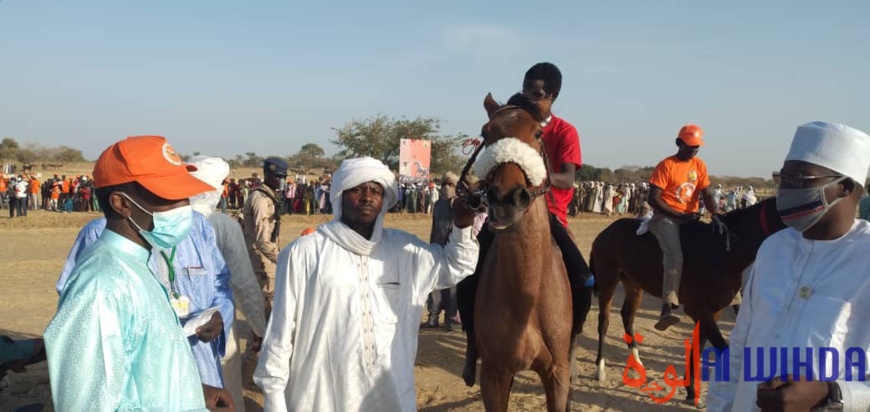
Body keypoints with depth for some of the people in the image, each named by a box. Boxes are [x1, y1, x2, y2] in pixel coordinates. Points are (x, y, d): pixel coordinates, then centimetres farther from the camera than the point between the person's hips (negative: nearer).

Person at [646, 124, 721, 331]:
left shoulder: (699, 165, 10)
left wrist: (716, 214, -16)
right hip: (666, 217, -7)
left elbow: (707, 194, 5)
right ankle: (668, 308, -37)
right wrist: (679, 215, -16)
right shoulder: (666, 165, -7)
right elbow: (653, 199, -12)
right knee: (675, 254, -30)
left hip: (690, 218, 7)